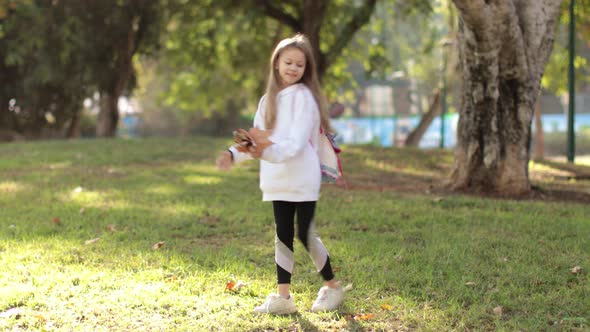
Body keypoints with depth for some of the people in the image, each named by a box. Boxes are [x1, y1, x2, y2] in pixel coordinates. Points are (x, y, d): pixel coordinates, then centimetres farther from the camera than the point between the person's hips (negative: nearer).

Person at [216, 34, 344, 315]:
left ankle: (332, 288, 16)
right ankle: (283, 296, 13)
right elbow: (255, 140, 9)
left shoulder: (303, 96, -10)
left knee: (306, 236, -3)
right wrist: (234, 154, -10)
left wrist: (269, 152, -37)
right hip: (278, 180, 6)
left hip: (302, 179, -6)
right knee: (283, 236, 8)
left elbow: (296, 142, -21)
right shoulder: (268, 99, 12)